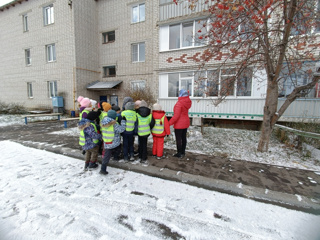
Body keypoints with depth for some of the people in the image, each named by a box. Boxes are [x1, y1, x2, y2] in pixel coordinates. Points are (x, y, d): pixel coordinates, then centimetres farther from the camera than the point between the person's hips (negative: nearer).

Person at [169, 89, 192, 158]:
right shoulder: (188, 102, -1)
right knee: (184, 138, 16)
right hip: (186, 123, 8)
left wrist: (169, 123, -19)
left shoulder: (179, 103, -22)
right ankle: (183, 152, 27)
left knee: (178, 139, 3)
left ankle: (179, 153, 12)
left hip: (179, 124, -8)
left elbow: (176, 115, -25)